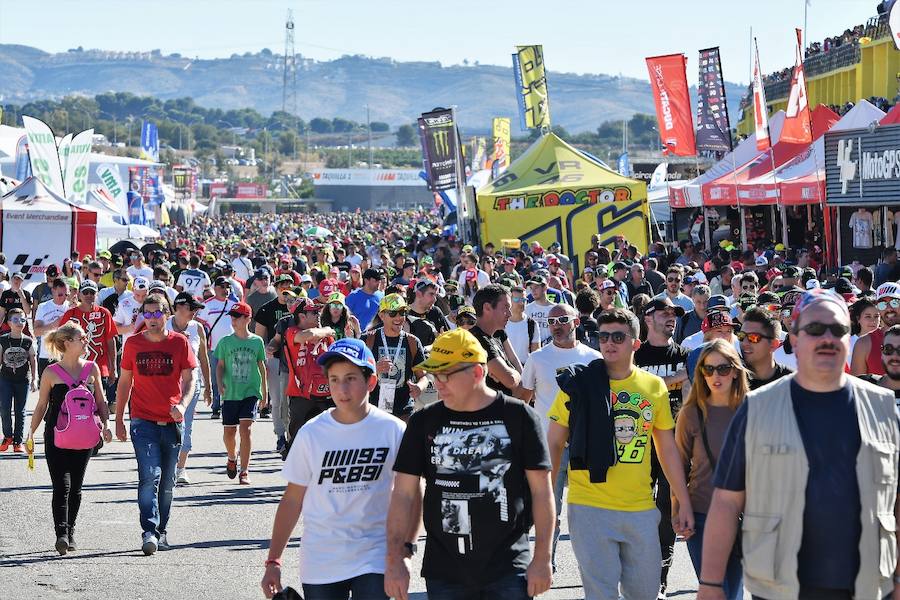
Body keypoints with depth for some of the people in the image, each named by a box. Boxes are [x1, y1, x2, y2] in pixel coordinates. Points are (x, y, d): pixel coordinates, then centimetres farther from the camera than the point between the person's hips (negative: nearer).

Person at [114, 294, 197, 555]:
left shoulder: (179, 342, 1)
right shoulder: (133, 343, 3)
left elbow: (189, 379, 0)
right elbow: (124, 382, 10)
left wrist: (182, 404, -19)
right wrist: (118, 420, 9)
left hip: (172, 422, 1)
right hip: (143, 421, -1)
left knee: (167, 481, 10)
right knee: (149, 475, -15)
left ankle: (162, 530, 23)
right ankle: (149, 532, -17)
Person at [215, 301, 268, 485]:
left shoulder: (257, 341, 2)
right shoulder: (225, 342, 2)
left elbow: (261, 366, 10)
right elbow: (220, 365, 7)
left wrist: (264, 393, 14)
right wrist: (220, 383, -12)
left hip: (251, 392, -1)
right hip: (230, 393, 1)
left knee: (245, 428, -13)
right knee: (229, 430, 9)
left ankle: (244, 471, -11)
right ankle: (232, 458, 41)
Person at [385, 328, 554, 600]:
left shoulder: (518, 417, -2)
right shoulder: (424, 422, 5)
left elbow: (541, 490, 0)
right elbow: (404, 494, 4)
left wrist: (542, 558, -4)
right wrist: (395, 559, -2)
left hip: (509, 571, -2)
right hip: (444, 573, 2)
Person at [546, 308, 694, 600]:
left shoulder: (654, 387, 6)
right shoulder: (578, 385, -3)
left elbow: (668, 450, 13)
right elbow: (554, 445, 2)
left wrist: (684, 504, 12)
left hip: (641, 510, 3)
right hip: (589, 508, -3)